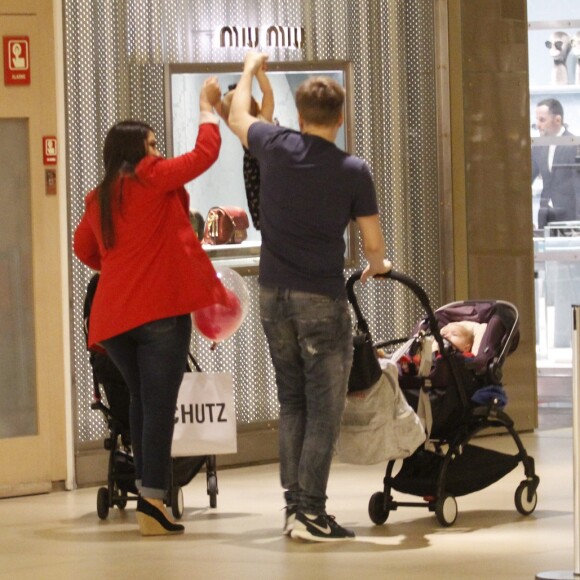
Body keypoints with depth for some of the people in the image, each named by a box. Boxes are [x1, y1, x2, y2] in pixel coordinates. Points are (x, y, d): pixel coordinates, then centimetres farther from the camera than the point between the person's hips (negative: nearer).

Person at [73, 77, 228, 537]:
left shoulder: (98, 199, 16)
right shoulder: (150, 179, -3)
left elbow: (85, 250, 27)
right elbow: (205, 153, -1)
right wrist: (207, 106, 12)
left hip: (113, 316, 7)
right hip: (161, 308, -7)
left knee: (141, 401, 18)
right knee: (160, 404, -7)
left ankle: (146, 491, 20)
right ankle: (152, 502, -13)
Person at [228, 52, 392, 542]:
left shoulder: (277, 148, 0)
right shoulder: (353, 171, -7)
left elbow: (237, 117, 22)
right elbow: (374, 246, -3)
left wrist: (250, 69, 38)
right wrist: (377, 266, 21)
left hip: (274, 295, 4)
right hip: (322, 299, -4)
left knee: (292, 404, 14)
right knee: (324, 408, -2)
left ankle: (294, 504, 13)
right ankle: (311, 511, -7)